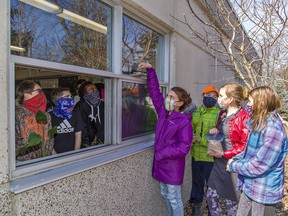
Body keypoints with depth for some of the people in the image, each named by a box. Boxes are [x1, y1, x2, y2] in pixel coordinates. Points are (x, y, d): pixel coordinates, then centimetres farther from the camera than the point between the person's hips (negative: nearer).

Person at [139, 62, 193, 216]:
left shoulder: (184, 122, -18)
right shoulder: (163, 112, 0)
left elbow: (183, 148, -23)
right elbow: (155, 91, 4)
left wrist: (160, 154, -19)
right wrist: (150, 69, -3)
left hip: (173, 166, -7)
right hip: (161, 163, 7)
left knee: (174, 199, 9)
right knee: (165, 194, 22)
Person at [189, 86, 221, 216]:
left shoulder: (218, 114, -13)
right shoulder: (195, 111, 3)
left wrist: (200, 139, -23)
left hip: (211, 156, -4)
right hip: (196, 155, 5)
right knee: (197, 182, 21)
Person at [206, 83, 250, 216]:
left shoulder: (244, 118, -18)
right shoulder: (222, 114, 8)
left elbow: (246, 146, -19)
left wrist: (224, 154, -19)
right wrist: (214, 132, 2)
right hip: (219, 163, 7)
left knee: (231, 201, 11)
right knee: (211, 197, 14)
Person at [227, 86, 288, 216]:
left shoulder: (273, 129, -26)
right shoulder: (259, 123, 5)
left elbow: (259, 166, -27)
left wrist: (233, 166, -14)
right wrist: (236, 159, 0)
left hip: (264, 192, -8)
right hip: (250, 186, 8)